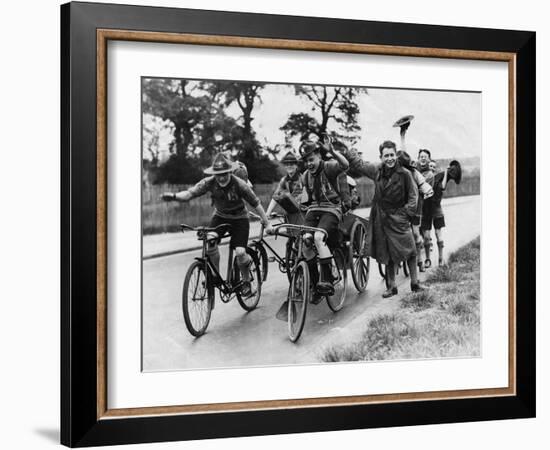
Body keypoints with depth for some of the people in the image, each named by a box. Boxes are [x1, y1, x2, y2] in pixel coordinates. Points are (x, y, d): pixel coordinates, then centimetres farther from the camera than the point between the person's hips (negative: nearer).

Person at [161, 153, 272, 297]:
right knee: (210, 243, -22)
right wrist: (174, 196, -49)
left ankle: (246, 281, 9)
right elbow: (190, 193, -29)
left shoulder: (239, 185, -26)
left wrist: (267, 224, -13)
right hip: (220, 216, 3)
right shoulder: (209, 183, -20)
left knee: (240, 252, -19)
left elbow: (256, 203, -17)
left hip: (239, 218, -3)